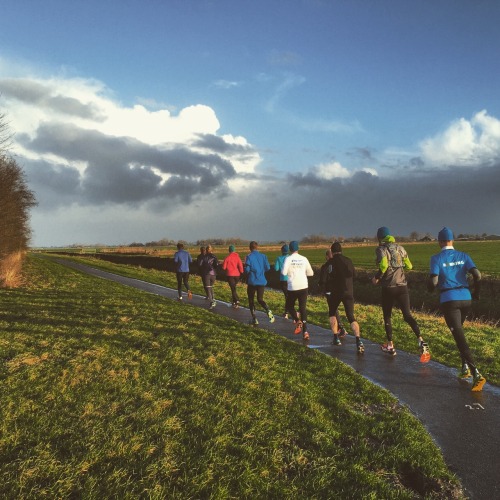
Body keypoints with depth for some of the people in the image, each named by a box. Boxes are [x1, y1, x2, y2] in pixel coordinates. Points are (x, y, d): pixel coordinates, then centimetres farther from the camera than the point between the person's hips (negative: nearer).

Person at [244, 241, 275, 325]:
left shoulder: (249, 257, -8)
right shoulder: (263, 256, 2)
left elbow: (247, 269, -12)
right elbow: (267, 268, -1)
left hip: (252, 281, -3)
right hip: (261, 281, 3)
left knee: (251, 300, 12)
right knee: (260, 299, 11)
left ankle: (254, 318, 9)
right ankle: (268, 310, -19)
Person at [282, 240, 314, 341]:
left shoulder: (288, 259, -4)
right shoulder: (304, 259, 5)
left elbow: (284, 272, -13)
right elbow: (310, 273, 11)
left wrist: (290, 271, 9)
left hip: (293, 287, -3)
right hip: (304, 286, 3)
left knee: (289, 306, 17)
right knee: (303, 308, 7)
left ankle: (297, 321, -7)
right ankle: (305, 331, -2)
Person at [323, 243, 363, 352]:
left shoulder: (332, 261, -3)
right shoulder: (349, 260, 13)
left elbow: (329, 278, -11)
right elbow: (353, 277, 19)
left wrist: (328, 292, -1)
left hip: (336, 292, -3)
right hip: (349, 292, 3)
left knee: (332, 313, 21)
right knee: (351, 317, 1)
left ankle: (336, 338, 17)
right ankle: (358, 340, -20)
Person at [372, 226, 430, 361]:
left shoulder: (381, 249, -7)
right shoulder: (400, 248, 9)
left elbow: (384, 265, -24)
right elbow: (409, 266, 13)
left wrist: (377, 278, -10)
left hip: (388, 288, -4)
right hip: (402, 286, 4)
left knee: (387, 316, 14)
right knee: (407, 315, 2)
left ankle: (390, 346, 21)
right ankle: (421, 341, -19)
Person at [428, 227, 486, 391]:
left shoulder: (436, 258, -4)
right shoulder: (463, 256, 7)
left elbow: (433, 282, -12)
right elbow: (477, 275, -4)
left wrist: (430, 288, 11)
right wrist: (476, 292, 12)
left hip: (448, 300, -5)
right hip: (466, 299, 5)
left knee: (460, 337, -8)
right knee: (458, 332, 25)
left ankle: (476, 374, -18)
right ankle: (465, 367, 21)